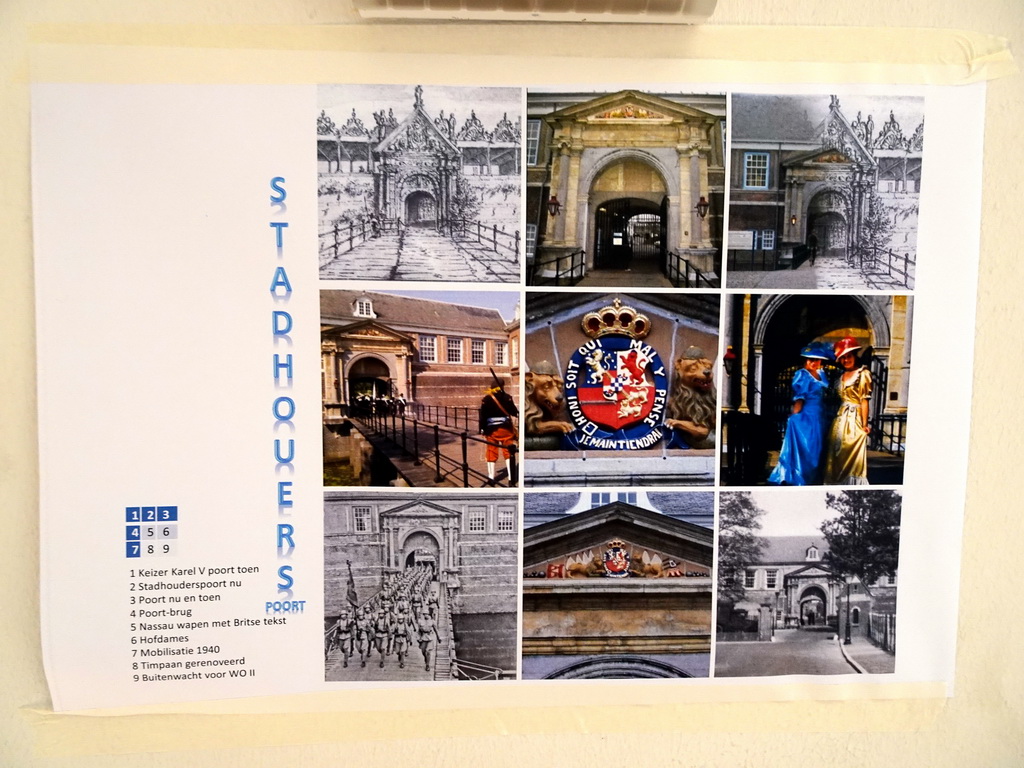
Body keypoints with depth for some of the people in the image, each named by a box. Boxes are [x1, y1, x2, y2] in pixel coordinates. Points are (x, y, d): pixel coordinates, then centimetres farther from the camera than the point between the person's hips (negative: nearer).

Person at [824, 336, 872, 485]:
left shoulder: (863, 374, -4)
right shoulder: (841, 376, 16)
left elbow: (864, 400, -10)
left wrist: (864, 425, -14)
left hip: (854, 421, -7)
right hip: (840, 420, 7)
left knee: (852, 457, -7)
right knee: (837, 457, 6)